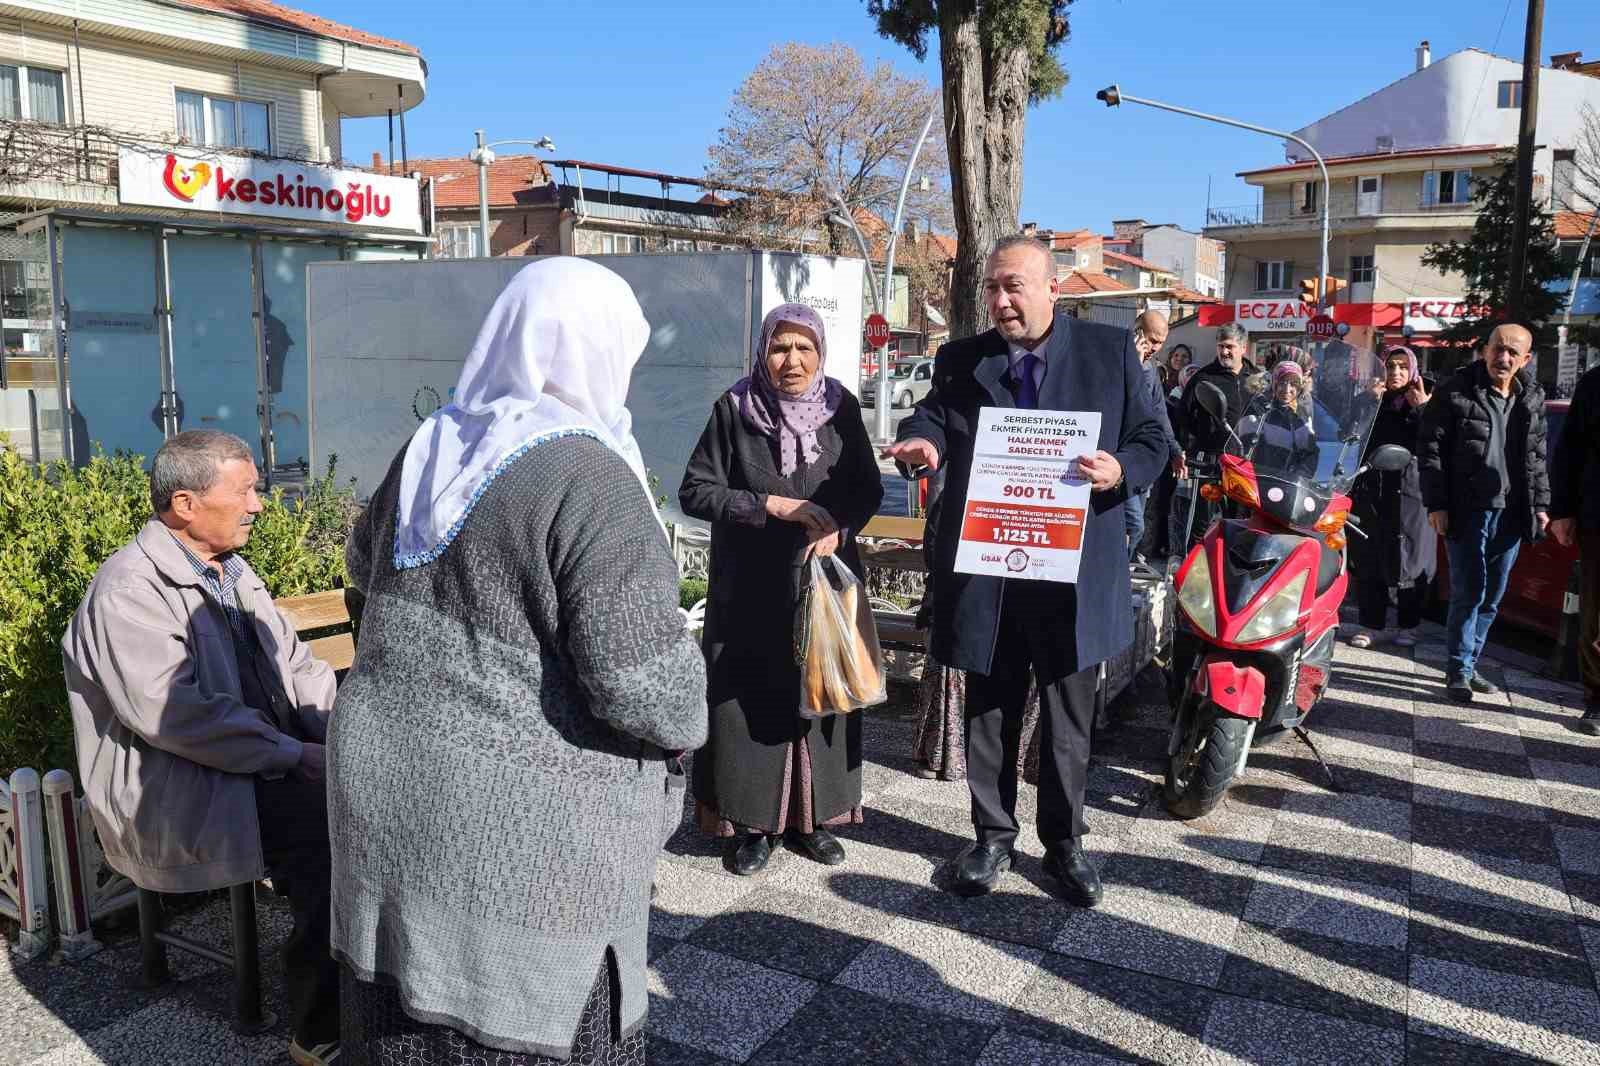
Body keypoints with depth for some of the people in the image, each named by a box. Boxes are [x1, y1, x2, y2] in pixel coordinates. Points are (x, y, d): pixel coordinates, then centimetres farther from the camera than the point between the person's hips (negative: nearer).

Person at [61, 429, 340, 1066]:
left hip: (262, 762, 8)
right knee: (329, 826, -28)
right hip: (175, 794, -8)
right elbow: (171, 710, -22)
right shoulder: (128, 587, -12)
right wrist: (294, 756, -22)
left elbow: (294, 663, 14)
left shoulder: (233, 573, 15)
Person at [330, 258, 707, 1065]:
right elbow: (648, 686, -23)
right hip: (516, 814, -7)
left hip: (389, 774, 8)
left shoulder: (430, 446, 4)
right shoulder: (588, 479, -19)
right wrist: (682, 714, -3)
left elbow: (365, 563, 23)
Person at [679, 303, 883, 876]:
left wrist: (837, 529, -13)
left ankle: (811, 815, 21)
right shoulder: (733, 408, -6)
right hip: (751, 587, -2)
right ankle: (753, 821, 13)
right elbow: (694, 491, -7)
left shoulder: (842, 407, 1)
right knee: (752, 698, 0)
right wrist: (772, 505, -17)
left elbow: (869, 489, 6)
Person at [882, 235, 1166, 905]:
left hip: (1075, 569, -1)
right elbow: (932, 415, -8)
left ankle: (1063, 841, 29)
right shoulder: (959, 361, 7)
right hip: (985, 572, 1)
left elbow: (1152, 440, 3)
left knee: (1069, 717, 12)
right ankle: (993, 837, 30)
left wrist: (1121, 471, -18)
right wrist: (922, 443, -31)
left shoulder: (1111, 351, 2)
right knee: (989, 714, 13)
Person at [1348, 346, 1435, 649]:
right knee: (1368, 560, 3)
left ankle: (1408, 625, 15)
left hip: (1411, 491, -2)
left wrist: (1422, 409, -15)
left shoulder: (1424, 402, 4)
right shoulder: (1370, 399, 10)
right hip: (1371, 490, 2)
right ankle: (1370, 624, 12)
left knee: (1410, 560, 3)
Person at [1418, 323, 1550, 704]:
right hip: (1467, 511, -5)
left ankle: (1467, 665, 23)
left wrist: (1540, 504, 13)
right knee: (1468, 593, -5)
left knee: (1491, 598, 10)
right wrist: (1436, 503, -11)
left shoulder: (1532, 398, 11)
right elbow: (1430, 447, -6)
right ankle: (1458, 671, 6)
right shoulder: (1456, 391, -5)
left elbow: (1536, 456, 19)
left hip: (1511, 513, 5)